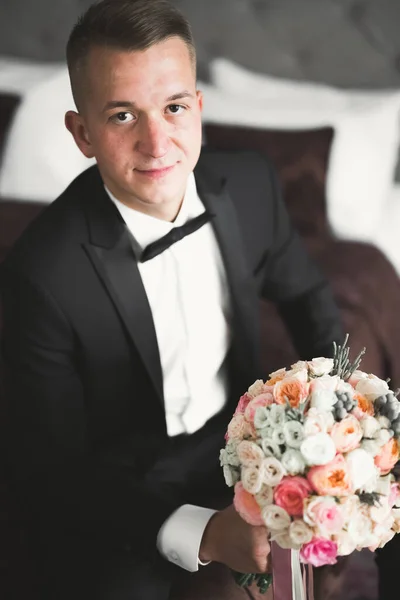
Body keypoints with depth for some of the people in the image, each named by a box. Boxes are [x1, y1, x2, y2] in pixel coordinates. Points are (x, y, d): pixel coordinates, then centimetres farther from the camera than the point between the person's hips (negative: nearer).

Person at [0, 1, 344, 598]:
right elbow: (49, 471, -19)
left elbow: (303, 293, 10)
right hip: (117, 498, -4)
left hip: (238, 434, 4)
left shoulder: (249, 183, -12)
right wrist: (202, 535, -30)